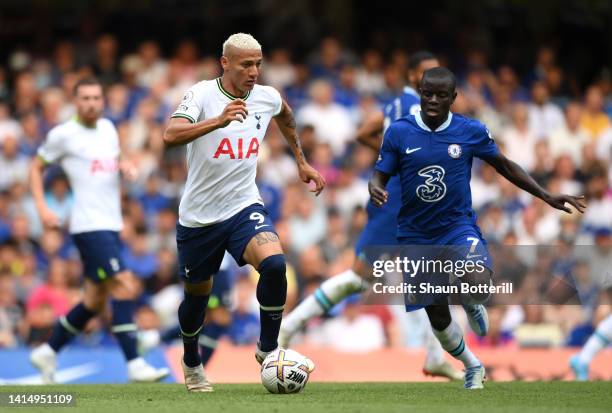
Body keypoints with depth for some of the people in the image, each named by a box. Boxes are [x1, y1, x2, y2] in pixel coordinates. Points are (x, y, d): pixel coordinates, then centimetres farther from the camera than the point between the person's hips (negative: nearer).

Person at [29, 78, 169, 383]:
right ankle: (134, 365, -18)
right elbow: (36, 167, 5)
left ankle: (48, 352, 26)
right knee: (125, 286, -18)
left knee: (95, 301, 11)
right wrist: (42, 207, -6)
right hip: (89, 226, -8)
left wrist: (125, 166, 5)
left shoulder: (107, 128, 14)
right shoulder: (63, 134, -5)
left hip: (111, 225, 8)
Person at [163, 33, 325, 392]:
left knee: (274, 263, -27)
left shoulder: (267, 97, -2)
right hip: (199, 215, -2)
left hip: (244, 207, 2)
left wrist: (302, 161, 27)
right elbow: (171, 136, -34)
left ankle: (268, 349, -7)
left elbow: (285, 115, 25)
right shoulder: (202, 94, -15)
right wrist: (219, 120, -46)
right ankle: (192, 363, 43)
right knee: (197, 296, 13)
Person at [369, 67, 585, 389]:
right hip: (416, 235, 1)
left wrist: (546, 196, 7)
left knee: (478, 284, -31)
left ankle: (472, 303, 8)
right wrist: (376, 189, -25)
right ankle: (473, 367, 35)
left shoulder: (471, 131, -4)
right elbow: (380, 176, 0)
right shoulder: (399, 132, -5)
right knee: (437, 315, 6)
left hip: (458, 227, -1)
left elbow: (504, 165, 9)